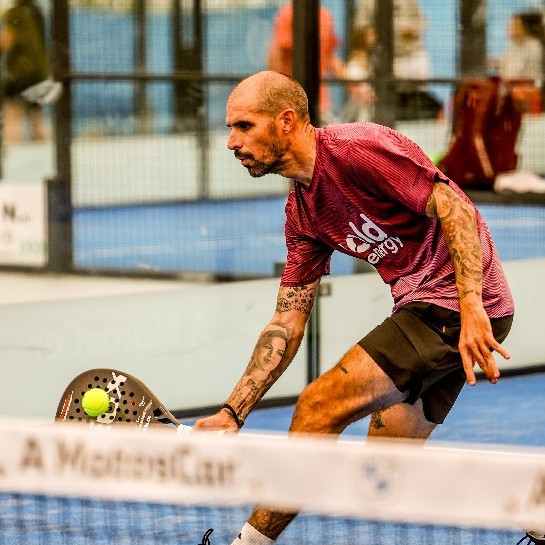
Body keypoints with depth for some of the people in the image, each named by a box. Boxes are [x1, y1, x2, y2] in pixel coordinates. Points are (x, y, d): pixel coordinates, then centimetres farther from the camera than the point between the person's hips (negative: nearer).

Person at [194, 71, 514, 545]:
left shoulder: (356, 149, -15)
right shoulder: (302, 211, 13)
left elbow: (453, 206, -20)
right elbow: (288, 322, 13)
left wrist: (471, 307, -27)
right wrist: (232, 413, 5)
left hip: (459, 306, -10)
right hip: (422, 308, 10)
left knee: (319, 408, -12)